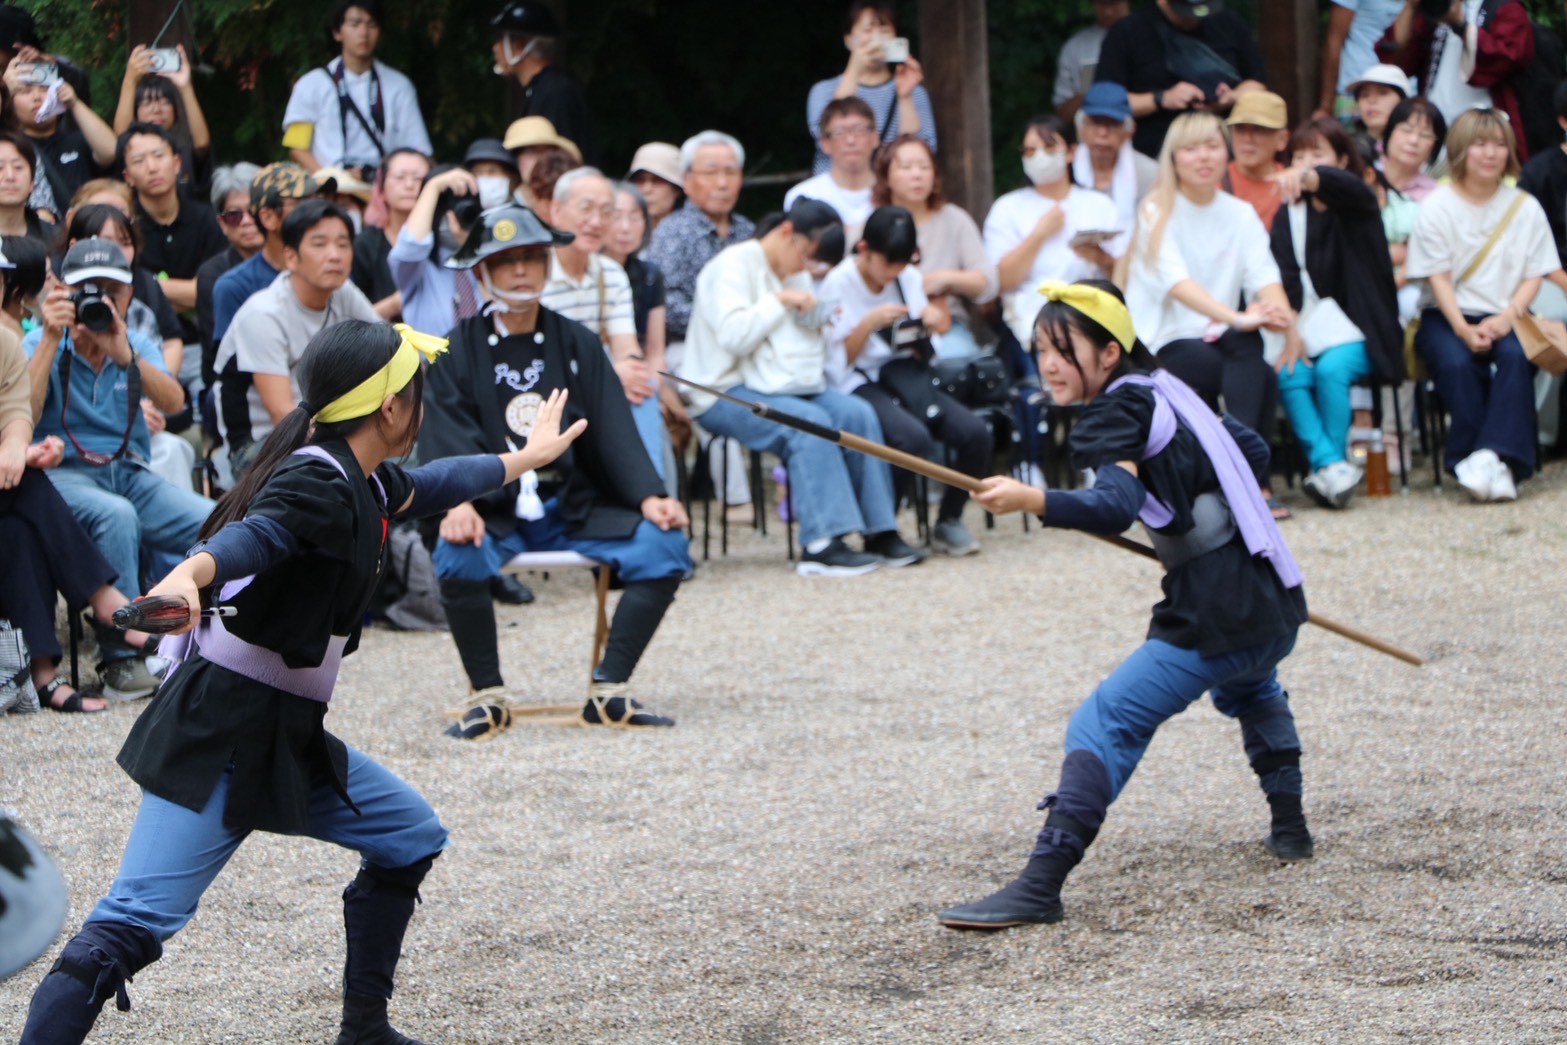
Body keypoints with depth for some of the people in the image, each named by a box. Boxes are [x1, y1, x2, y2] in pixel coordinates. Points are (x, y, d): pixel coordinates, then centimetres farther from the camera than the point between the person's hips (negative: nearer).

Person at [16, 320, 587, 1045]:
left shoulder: (360, 481, 13)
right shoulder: (318, 482, -16)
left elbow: (425, 489, 36)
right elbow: (257, 533, -38)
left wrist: (527, 459, 51)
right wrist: (190, 574, -59)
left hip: (290, 738, 10)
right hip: (222, 733, -10)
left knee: (408, 837, 20)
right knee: (135, 923, -21)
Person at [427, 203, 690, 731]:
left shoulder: (578, 344, 13)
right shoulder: (458, 351, 4)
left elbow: (615, 430, 4)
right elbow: (448, 439, -9)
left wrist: (649, 497, -13)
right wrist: (458, 504, -29)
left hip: (575, 508, 3)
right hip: (493, 511, -3)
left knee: (664, 548, -20)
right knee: (456, 559, -35)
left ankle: (609, 692, -11)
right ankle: (487, 696, -16)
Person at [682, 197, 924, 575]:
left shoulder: (796, 275, 19)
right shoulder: (734, 265, -8)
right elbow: (734, 336, -21)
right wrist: (779, 301, -14)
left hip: (782, 387, 8)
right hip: (723, 393, -8)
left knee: (858, 413, -13)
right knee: (810, 422, -31)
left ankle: (879, 532, -12)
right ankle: (822, 543, -34)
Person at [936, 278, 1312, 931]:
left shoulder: (1116, 417, -10)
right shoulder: (1167, 389, 15)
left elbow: (1117, 507, -28)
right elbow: (1253, 451, 27)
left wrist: (1034, 501, -41)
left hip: (1212, 620, -9)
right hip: (1277, 607, 9)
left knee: (1104, 724, -16)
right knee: (1248, 689, 41)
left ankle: (1041, 887, -29)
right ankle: (1289, 828, 47)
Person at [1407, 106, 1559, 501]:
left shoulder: (1525, 207, 8)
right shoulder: (1437, 206, 1)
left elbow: (1534, 275, 4)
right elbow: (1438, 277, -4)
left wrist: (1507, 318, -16)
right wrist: (1464, 329, -20)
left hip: (1505, 315, 1)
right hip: (1447, 316, -1)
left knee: (1516, 355, -33)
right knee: (1456, 363, -33)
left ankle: (1497, 457, -39)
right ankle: (1477, 462, -33)